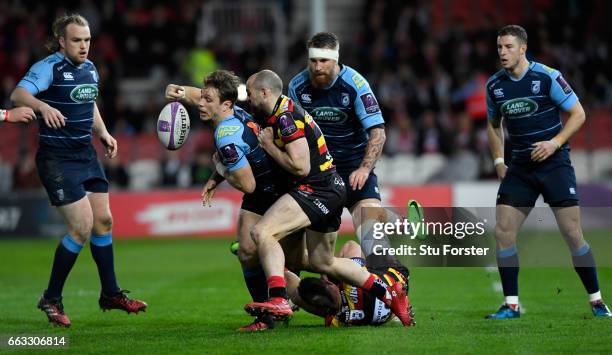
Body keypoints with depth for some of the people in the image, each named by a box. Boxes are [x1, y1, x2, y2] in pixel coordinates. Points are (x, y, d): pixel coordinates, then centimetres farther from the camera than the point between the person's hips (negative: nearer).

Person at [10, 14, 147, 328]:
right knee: (82, 228, -11)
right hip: (57, 159, -8)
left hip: (87, 156, 8)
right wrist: (42, 106, -50)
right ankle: (51, 299, 3)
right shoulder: (49, 67, -15)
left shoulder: (90, 69, 10)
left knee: (103, 221, 10)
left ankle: (110, 293, 25)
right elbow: (18, 94, -31)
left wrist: (103, 133, 14)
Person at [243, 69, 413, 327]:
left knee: (262, 232, -22)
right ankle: (390, 293, 25)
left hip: (317, 188, -11)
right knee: (322, 263, 21)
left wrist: (269, 146, -11)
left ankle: (279, 299, -35)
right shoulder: (272, 114, 13)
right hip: (330, 189, 11)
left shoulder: (286, 116, -17)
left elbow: (300, 167, -23)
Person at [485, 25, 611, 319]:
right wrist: (499, 161, 9)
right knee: (503, 231, -6)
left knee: (572, 233, -7)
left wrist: (555, 143, -17)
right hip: (519, 168, 4)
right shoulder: (494, 85, 3)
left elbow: (578, 113, -5)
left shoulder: (547, 77, -11)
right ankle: (511, 305, 4)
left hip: (554, 163, -4)